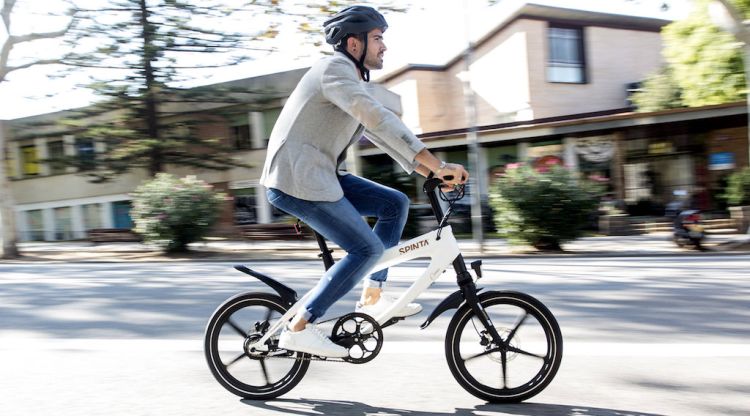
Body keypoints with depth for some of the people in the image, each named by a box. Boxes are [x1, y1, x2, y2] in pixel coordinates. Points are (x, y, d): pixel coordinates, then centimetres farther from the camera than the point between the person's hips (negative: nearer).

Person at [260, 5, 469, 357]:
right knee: (368, 249, -12)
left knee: (395, 204, 6)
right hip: (296, 177, -10)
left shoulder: (352, 80, 19)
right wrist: (439, 165, -28)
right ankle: (299, 328, -5)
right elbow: (380, 120, -26)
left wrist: (431, 173, 8)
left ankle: (372, 298, 10)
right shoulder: (334, 68, -12)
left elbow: (380, 134, 17)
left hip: (319, 174, 10)